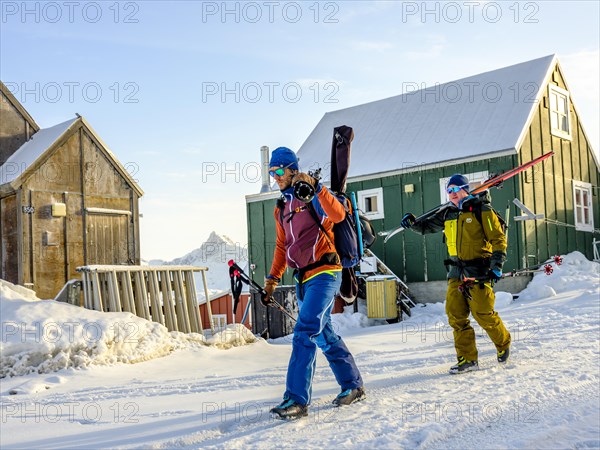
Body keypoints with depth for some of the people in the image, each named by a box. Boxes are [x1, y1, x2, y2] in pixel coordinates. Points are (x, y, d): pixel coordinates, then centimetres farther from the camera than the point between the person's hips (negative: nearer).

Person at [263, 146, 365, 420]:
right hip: (303, 279, 9)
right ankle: (353, 386, 24)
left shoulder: (312, 197, -6)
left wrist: (315, 188, -34)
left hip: (324, 273, -9)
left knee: (305, 333, -16)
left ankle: (297, 399, -15)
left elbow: (338, 215, -26)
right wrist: (273, 277, 15)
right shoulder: (281, 208, 17)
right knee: (323, 335, 12)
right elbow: (282, 246, 22)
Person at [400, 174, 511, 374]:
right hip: (457, 272, 6)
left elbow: (498, 239, -5)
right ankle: (467, 359, 6)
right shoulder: (447, 214, 13)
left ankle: (503, 343, 22)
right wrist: (412, 224, 2)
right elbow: (427, 226, 24)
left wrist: (496, 265, -14)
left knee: (483, 314, -6)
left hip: (479, 271, -6)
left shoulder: (481, 210, -4)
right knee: (455, 315, -1)